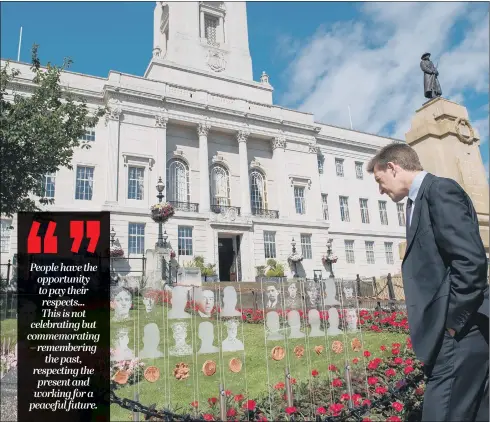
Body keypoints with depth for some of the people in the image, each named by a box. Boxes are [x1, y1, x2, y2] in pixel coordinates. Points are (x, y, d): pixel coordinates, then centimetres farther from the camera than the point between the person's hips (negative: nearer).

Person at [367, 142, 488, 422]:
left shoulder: (439, 189, -10)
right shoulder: (421, 201, 19)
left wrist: (451, 322, -16)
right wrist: (445, 323, 14)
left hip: (458, 334, -10)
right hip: (457, 335, 10)